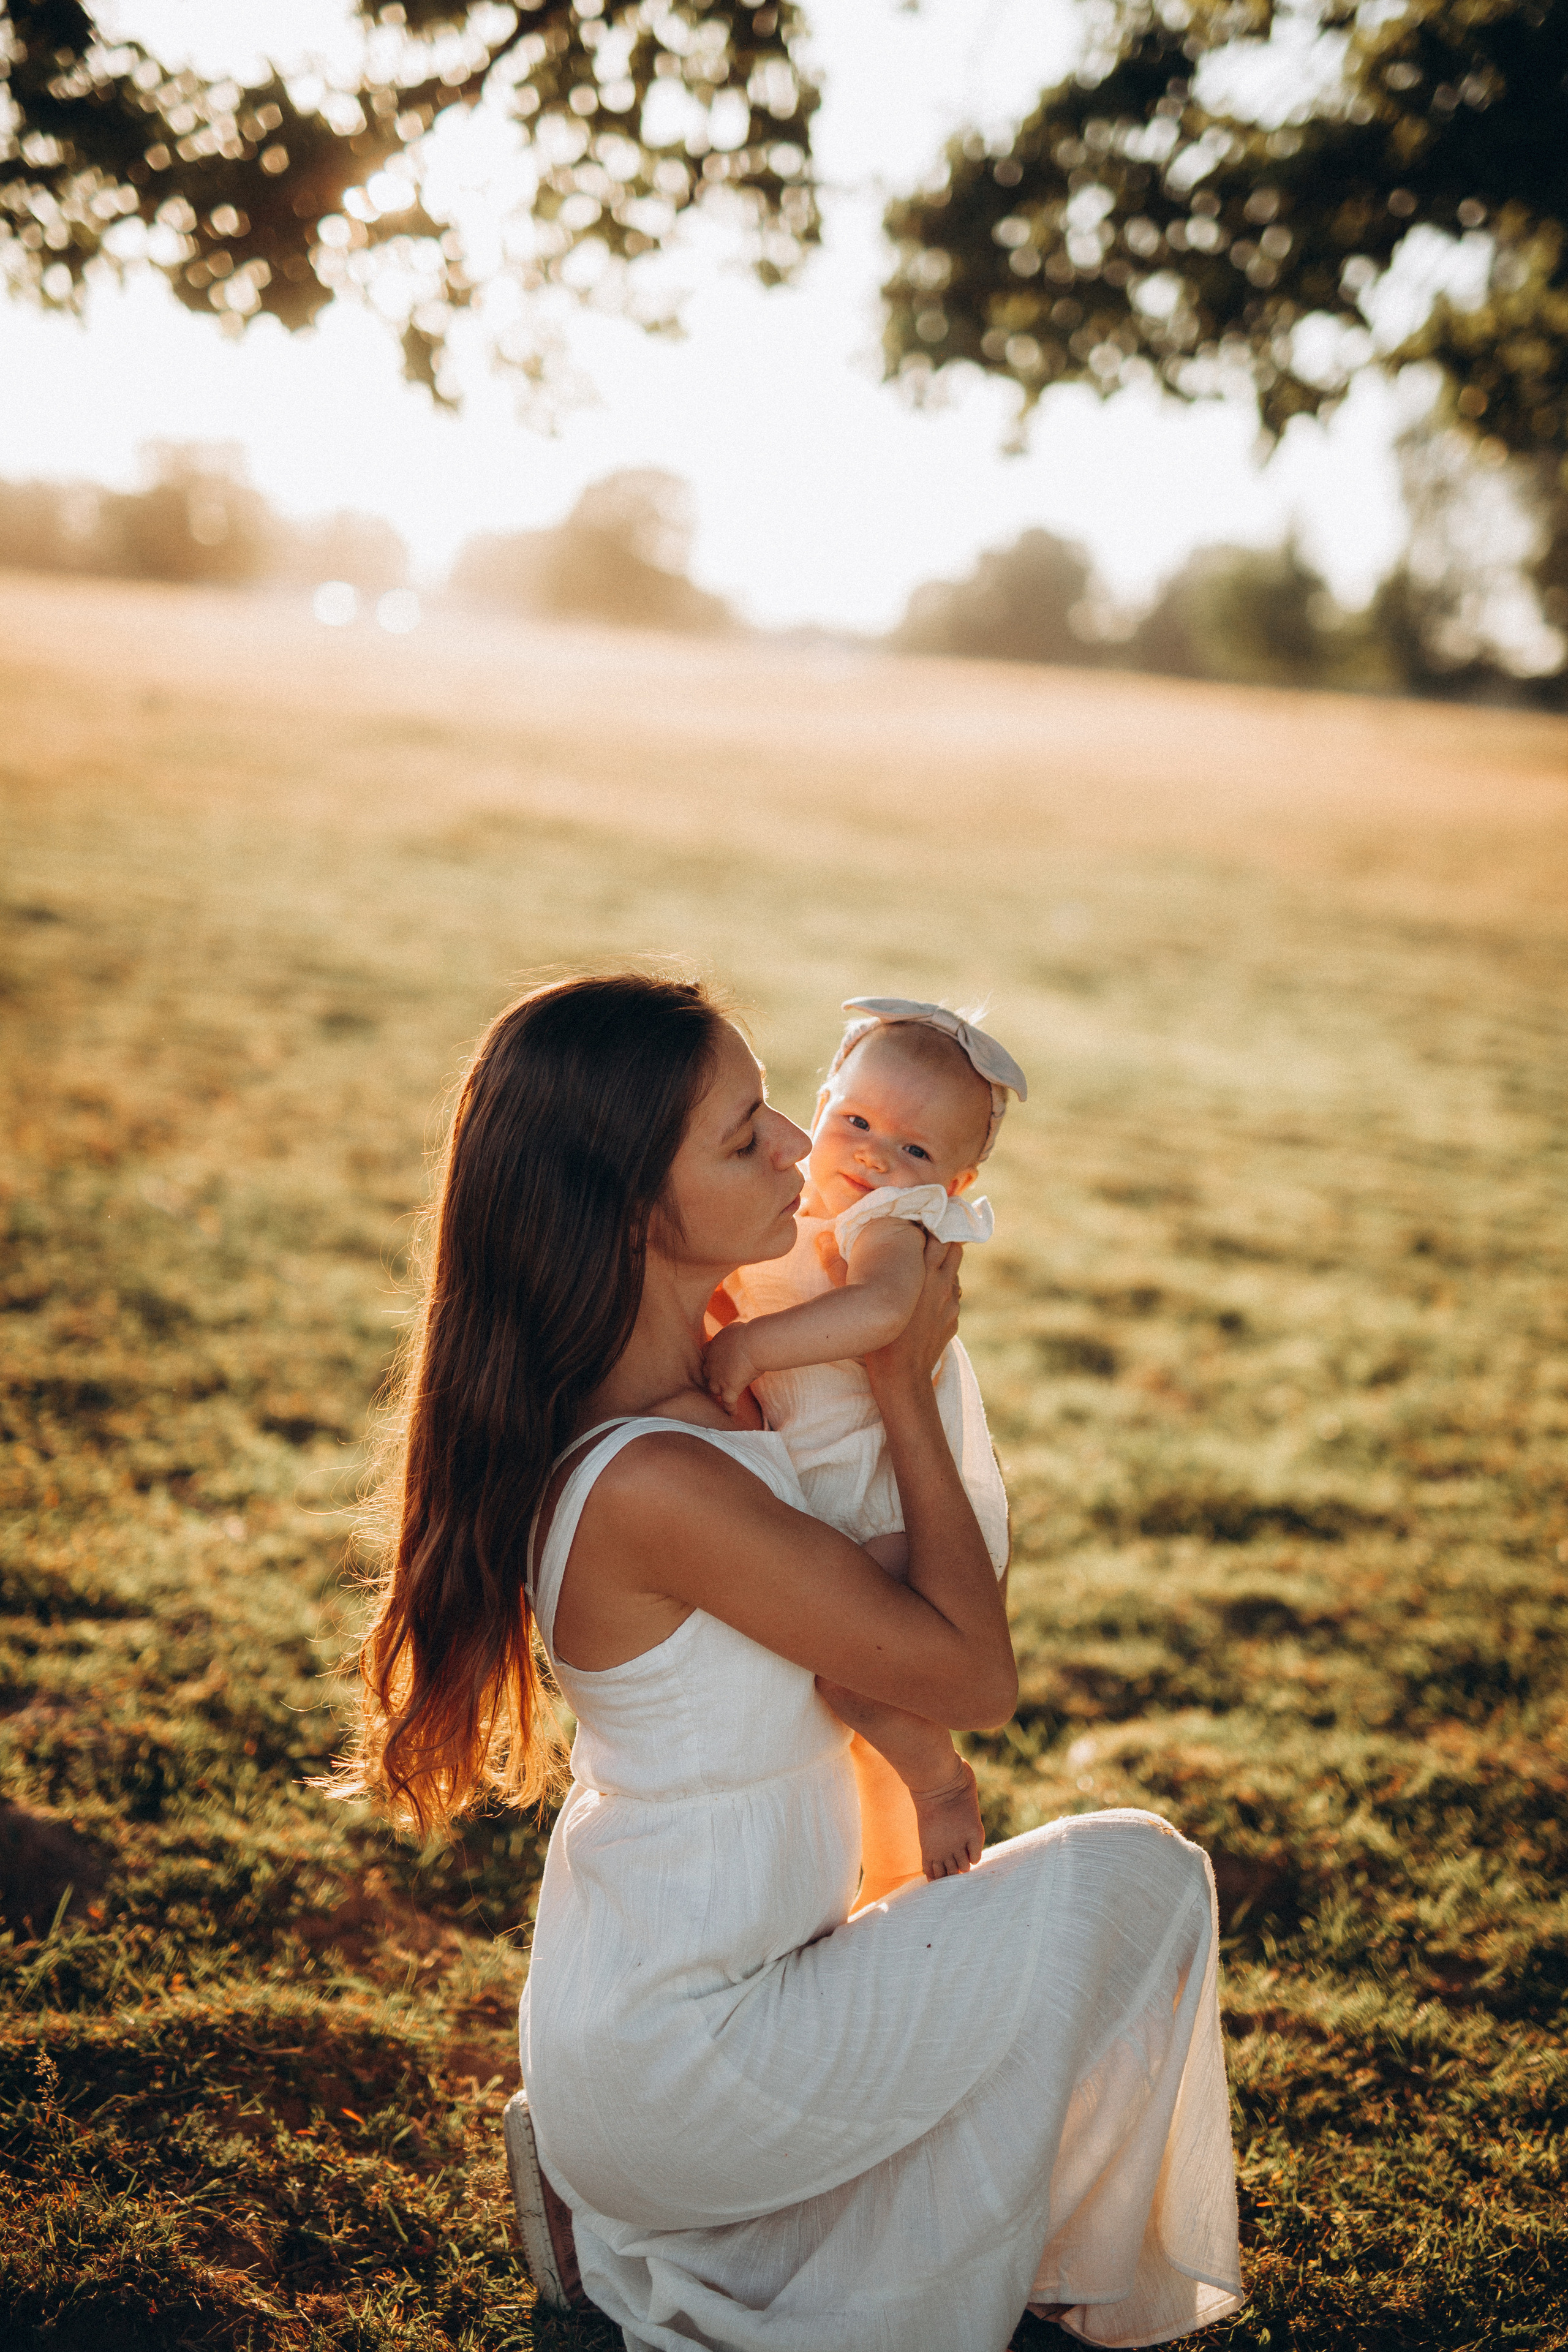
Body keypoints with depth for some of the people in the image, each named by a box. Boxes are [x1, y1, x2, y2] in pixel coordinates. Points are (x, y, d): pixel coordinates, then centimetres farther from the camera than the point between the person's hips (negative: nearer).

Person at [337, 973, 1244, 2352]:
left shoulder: (688, 1376, -2)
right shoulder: (650, 1486, -31)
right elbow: (975, 1678, -21)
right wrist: (904, 1383, -14)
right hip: (675, 2063, -9)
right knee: (1132, 1878, -7)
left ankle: (625, 2219, 18)